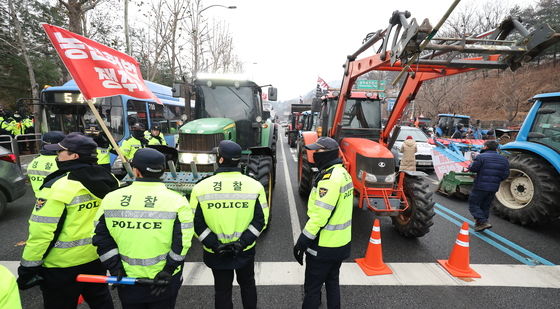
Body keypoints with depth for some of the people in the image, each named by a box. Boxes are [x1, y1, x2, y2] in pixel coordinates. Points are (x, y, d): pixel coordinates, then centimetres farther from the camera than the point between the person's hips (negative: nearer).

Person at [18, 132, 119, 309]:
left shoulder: (57, 187, -22)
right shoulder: (107, 179, -5)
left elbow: (41, 231, -20)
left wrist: (28, 266, -7)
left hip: (62, 265, -5)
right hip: (97, 258, 5)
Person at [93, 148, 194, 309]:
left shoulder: (110, 199, -7)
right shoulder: (176, 201, -16)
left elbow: (102, 239, -3)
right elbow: (182, 243, -17)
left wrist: (115, 269, 0)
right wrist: (167, 273, -10)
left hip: (127, 279, 2)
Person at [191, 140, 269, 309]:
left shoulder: (200, 188, -13)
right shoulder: (255, 186, -12)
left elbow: (196, 223, -11)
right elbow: (261, 219, -12)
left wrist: (214, 244, -11)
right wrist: (242, 242, -12)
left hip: (215, 253, 0)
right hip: (246, 250, 1)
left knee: (222, 289, 22)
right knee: (247, 284, 27)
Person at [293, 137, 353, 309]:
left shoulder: (329, 177, -24)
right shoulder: (343, 173, 6)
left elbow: (320, 215, -26)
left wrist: (303, 241, -19)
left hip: (324, 246, -9)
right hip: (341, 243, 9)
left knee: (312, 288, 7)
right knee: (332, 282, 24)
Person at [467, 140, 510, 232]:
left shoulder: (481, 157, -10)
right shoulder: (503, 159, 8)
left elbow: (473, 168, -14)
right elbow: (505, 174, 7)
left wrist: (470, 165, 7)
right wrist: (496, 180, 21)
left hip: (480, 186, -6)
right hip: (494, 188, 6)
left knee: (473, 204, 3)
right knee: (485, 206, 17)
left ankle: (483, 222, -10)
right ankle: (480, 224, 24)